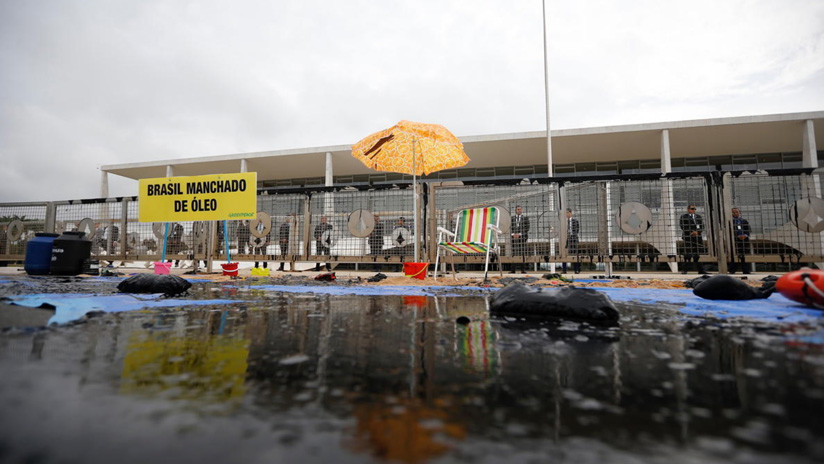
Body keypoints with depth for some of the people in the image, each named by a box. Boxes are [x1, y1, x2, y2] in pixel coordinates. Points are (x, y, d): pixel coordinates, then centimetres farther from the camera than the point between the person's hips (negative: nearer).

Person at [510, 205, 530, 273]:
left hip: (522, 237, -2)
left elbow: (527, 228, -1)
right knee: (514, 253, -2)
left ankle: (523, 270, -4)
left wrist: (519, 234, -12)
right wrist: (513, 234, -7)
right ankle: (513, 270, -3)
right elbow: (511, 228, 11)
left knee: (522, 253, -6)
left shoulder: (525, 218, 7)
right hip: (514, 237, 2)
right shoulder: (512, 218, 15)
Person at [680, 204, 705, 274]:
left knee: (697, 254, 4)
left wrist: (697, 232, -7)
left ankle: (701, 271, 7)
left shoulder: (699, 217, 19)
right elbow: (683, 226, -3)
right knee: (688, 254, -9)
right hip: (688, 237, -4)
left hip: (698, 237, 4)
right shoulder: (684, 216, 5)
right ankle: (684, 270, -7)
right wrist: (691, 232, -11)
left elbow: (702, 226, 11)